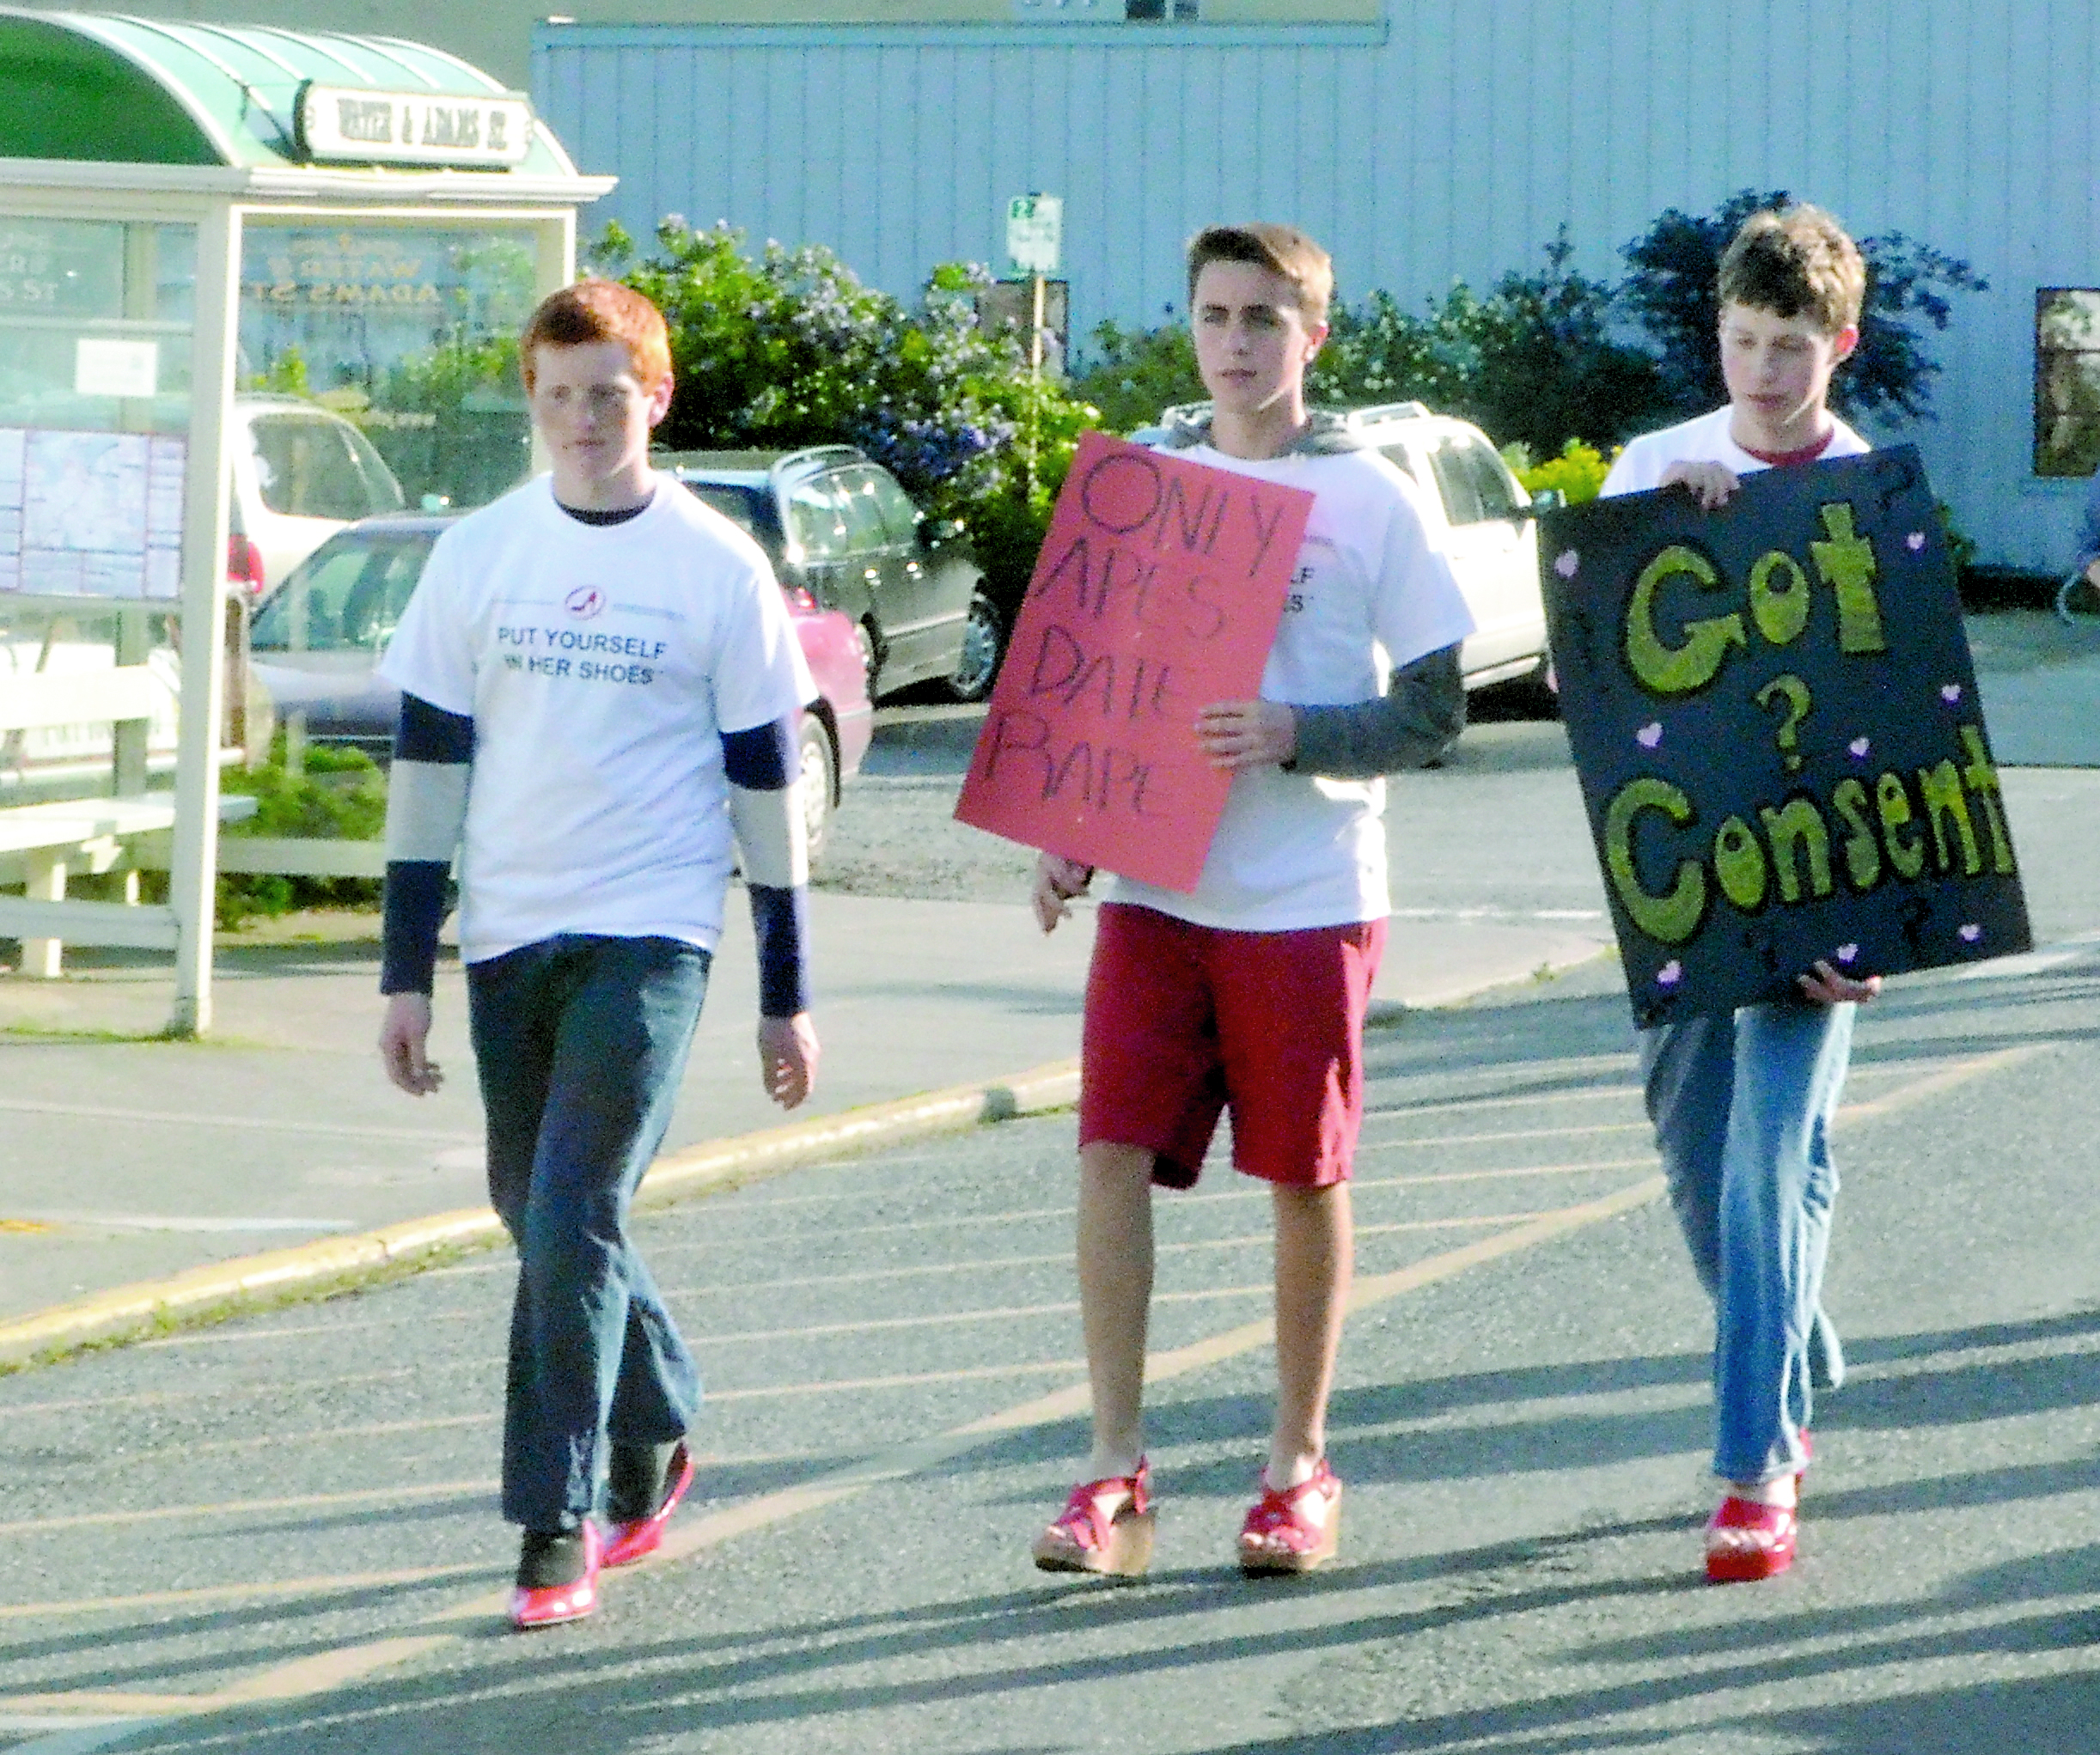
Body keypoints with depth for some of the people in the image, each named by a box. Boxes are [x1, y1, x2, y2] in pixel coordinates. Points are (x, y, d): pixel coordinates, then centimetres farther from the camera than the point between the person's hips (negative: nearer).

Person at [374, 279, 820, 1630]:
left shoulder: (719, 570, -1)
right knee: (536, 1213, 12)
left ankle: (558, 1522, -10)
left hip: (651, 934, -4)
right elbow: (428, 766, 9)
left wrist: (787, 995, 4)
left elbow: (767, 783, 4)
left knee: (574, 1217, -15)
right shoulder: (478, 556, 6)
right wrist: (406, 974, 5)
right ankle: (657, 1433, 35)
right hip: (509, 933, 4)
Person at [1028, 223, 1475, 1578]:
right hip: (1155, 887, 3)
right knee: (1114, 1157, -8)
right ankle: (1117, 1477, -5)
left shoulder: (1369, 498, -1)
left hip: (1308, 899, -3)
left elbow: (1435, 710, -2)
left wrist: (1294, 735, -19)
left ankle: (1302, 1468, 19)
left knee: (1306, 1179, 6)